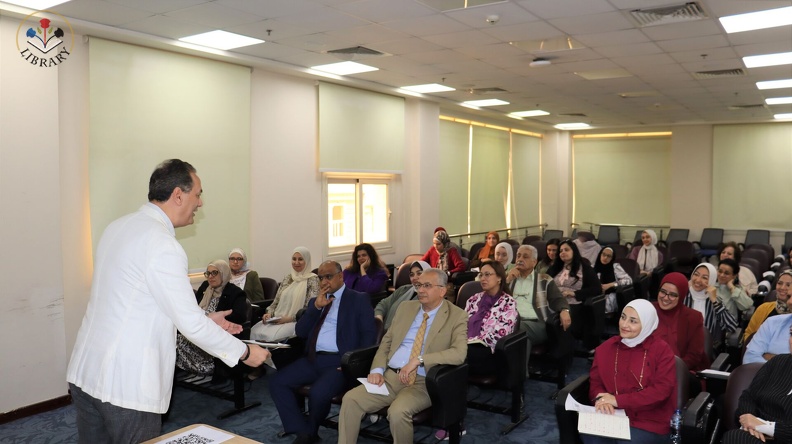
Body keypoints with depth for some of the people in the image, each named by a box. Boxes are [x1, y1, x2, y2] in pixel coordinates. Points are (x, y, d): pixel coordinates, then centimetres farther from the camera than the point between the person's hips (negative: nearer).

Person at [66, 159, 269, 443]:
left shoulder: (118, 227, 7)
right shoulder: (162, 245, -19)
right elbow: (191, 325, -16)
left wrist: (204, 319, 17)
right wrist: (245, 353, -3)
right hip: (126, 385, -8)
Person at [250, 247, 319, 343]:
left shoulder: (312, 280, -1)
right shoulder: (287, 278, 17)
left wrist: (289, 318, -15)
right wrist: (269, 313, 0)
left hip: (296, 321, -5)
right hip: (277, 319, 5)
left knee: (273, 336, -32)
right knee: (254, 332, -22)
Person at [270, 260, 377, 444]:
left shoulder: (359, 299, 3)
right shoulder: (316, 301, 19)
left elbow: (369, 334, -5)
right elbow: (300, 331, 9)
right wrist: (316, 306, -4)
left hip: (339, 361, -6)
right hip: (313, 359, 6)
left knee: (318, 393, -30)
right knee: (277, 382, -11)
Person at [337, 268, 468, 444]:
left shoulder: (457, 316, -3)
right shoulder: (405, 307, 14)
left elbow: (459, 353, -18)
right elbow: (386, 341, 16)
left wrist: (419, 360, -25)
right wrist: (377, 370, -3)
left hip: (422, 382, -5)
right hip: (390, 376, 5)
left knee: (398, 411, -32)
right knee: (351, 399, -17)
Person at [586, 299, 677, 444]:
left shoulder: (661, 350, -1)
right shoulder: (605, 347, 12)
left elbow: (661, 390, -10)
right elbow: (595, 382, 11)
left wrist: (618, 400, -14)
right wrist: (601, 399, -14)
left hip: (649, 424, -2)